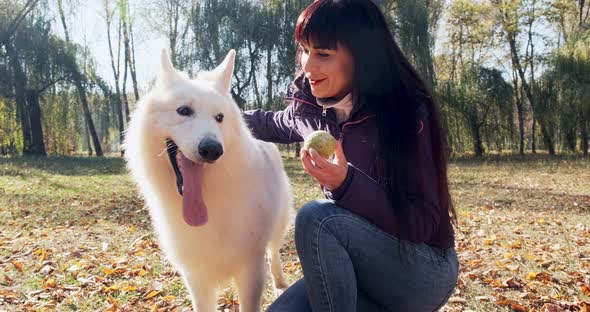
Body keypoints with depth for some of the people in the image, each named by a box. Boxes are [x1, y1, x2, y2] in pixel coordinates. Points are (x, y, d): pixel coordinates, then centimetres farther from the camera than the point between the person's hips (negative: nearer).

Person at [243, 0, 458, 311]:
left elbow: (423, 223, -22)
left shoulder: (406, 113, -21)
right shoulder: (312, 108, -3)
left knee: (316, 217, -29)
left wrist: (348, 185, -36)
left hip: (423, 269, -5)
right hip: (360, 268, 6)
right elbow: (276, 124, 22)